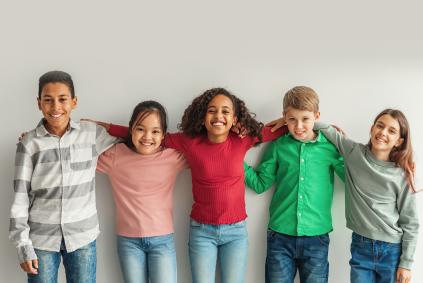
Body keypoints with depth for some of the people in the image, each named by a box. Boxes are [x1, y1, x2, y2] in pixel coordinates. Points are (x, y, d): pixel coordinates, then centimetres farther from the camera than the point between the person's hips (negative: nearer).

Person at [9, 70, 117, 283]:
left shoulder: (92, 134, -2)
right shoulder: (29, 144, -4)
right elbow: (20, 197, -3)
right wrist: (23, 244, -5)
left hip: (82, 236, 1)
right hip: (40, 238, -1)